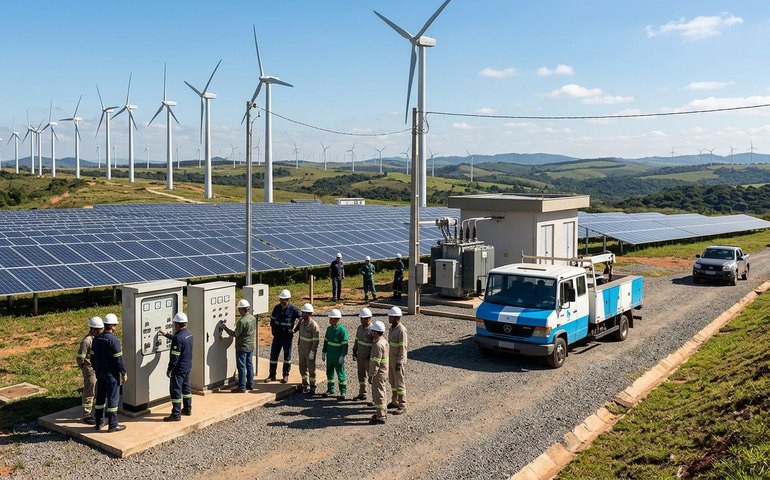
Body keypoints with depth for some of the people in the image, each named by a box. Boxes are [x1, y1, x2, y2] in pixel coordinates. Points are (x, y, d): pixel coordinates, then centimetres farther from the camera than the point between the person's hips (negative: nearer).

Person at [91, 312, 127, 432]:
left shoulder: (96, 339, 4)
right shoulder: (113, 340, -19)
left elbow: (93, 356, 12)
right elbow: (118, 359, -18)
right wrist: (124, 373, -10)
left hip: (100, 372, 7)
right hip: (111, 373, -7)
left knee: (100, 397, 16)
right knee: (113, 398, 1)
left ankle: (98, 423, 24)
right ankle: (113, 425, 6)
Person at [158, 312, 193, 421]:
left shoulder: (178, 338, -25)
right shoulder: (189, 334, 3)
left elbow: (175, 357, -23)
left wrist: (169, 369, -13)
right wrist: (166, 334, 32)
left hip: (179, 369, -9)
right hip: (188, 367, 9)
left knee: (175, 390, 0)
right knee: (186, 387, 20)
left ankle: (176, 414, 4)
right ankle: (187, 409, 31)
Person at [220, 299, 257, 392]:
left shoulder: (242, 321, -23)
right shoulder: (253, 318, 2)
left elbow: (236, 334, -18)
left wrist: (225, 327, -11)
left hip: (242, 347, -8)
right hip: (250, 346, 8)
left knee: (242, 367, 0)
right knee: (249, 365, 15)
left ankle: (241, 387, 6)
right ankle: (250, 384, 23)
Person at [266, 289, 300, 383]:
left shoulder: (293, 309, -12)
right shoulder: (276, 308, 2)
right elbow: (272, 319, 16)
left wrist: (294, 330, -6)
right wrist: (273, 329, 9)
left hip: (287, 337, -4)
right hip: (277, 336, 4)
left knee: (287, 356, 7)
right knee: (273, 355, 6)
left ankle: (286, 376, 18)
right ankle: (272, 375, 17)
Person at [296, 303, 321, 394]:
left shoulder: (314, 325, -20)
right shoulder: (302, 322, 3)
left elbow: (316, 341, -18)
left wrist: (312, 352, -19)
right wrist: (298, 346, 15)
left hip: (309, 352, -7)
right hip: (301, 350, 7)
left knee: (311, 369, 5)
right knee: (302, 368, 14)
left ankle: (312, 388, 16)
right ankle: (305, 385, 28)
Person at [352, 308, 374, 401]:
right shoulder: (360, 328, 8)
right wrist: (354, 352, 15)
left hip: (368, 358, -7)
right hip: (360, 356, 8)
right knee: (361, 375, 16)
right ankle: (362, 394, 28)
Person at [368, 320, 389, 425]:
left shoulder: (378, 345, -25)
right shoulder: (383, 340, 6)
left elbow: (376, 363, -24)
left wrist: (371, 376, -19)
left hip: (378, 373, -10)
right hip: (383, 371, 10)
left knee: (378, 394, -1)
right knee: (380, 393, 20)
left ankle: (380, 417, 7)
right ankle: (382, 412, 32)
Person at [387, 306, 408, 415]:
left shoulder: (401, 330, -24)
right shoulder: (392, 327, 6)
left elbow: (403, 347, -23)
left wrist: (399, 363, -23)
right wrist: (389, 358, 20)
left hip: (399, 360, -9)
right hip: (392, 359, 9)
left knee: (399, 383, -1)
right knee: (392, 381, 17)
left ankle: (402, 406, 8)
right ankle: (394, 402, 30)